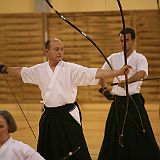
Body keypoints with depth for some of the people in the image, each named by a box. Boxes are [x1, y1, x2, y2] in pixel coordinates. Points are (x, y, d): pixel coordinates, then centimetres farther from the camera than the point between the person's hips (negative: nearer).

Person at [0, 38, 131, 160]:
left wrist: (119, 72, -29)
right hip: (49, 117, 4)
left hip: (68, 116, -4)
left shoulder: (71, 69, -8)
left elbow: (95, 73, -18)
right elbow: (20, 71, 23)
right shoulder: (39, 70, 4)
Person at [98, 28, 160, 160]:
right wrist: (104, 87, 13)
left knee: (140, 136, -6)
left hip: (134, 102, -4)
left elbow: (141, 73, -27)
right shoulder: (113, 58, 7)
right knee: (113, 137, 6)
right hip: (118, 103, 4)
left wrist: (127, 81, -43)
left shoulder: (140, 58, -5)